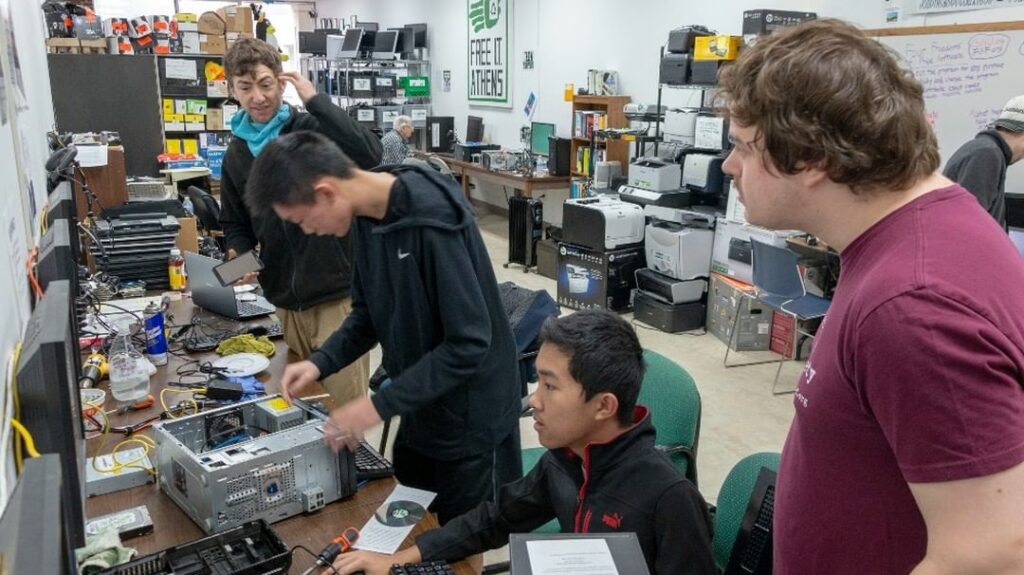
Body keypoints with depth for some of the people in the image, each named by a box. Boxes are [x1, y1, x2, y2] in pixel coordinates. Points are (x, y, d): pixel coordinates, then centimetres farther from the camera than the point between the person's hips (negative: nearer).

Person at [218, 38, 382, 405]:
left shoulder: (313, 129, -8)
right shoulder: (236, 155, 10)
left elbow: (369, 155, -27)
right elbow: (235, 223, 19)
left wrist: (315, 100, -22)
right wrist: (238, 255, -3)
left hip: (337, 294, -5)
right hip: (285, 300, 6)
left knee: (348, 407, 1)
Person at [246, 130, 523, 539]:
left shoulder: (433, 220, -28)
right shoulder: (366, 216, -2)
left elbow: (469, 343, -27)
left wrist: (381, 405, -23)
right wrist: (321, 362, -6)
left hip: (471, 419, -7)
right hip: (420, 411, 8)